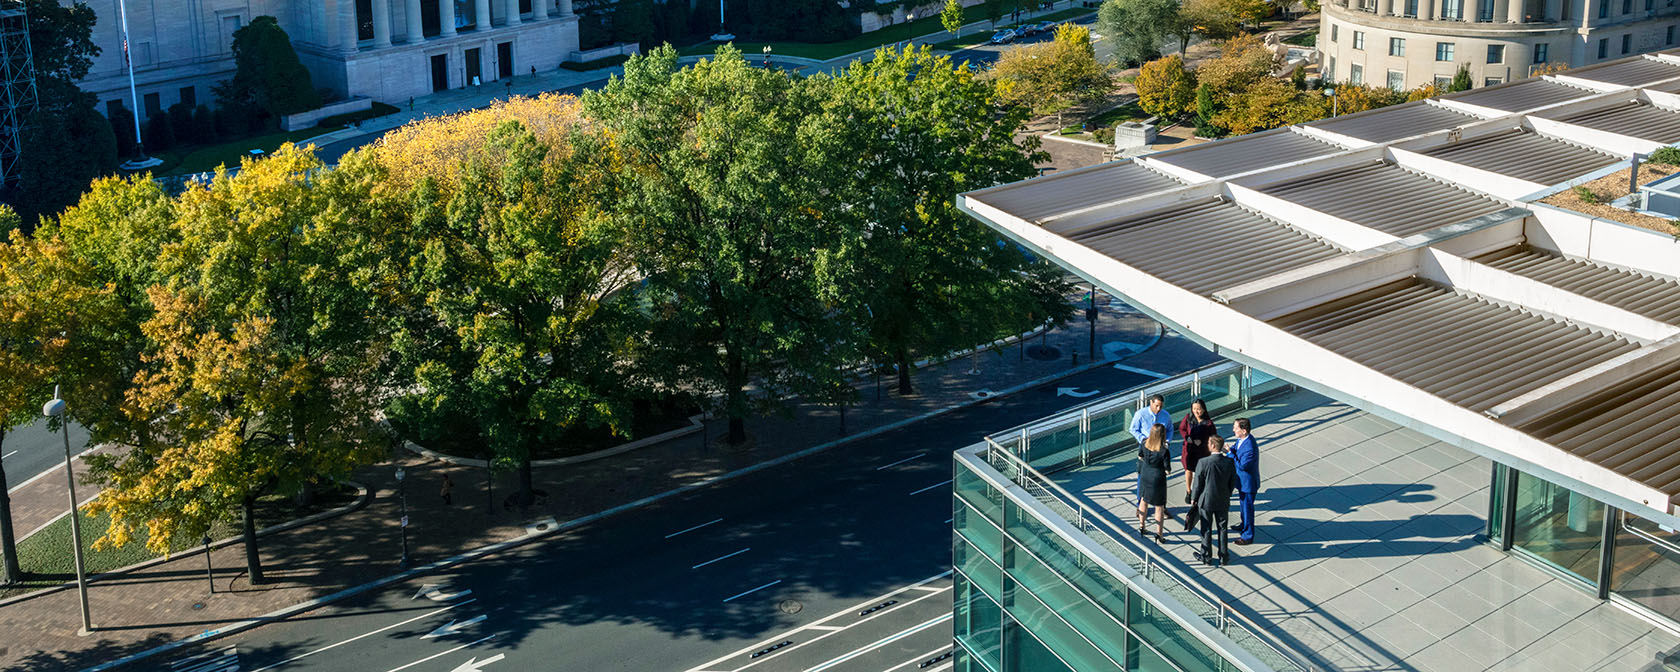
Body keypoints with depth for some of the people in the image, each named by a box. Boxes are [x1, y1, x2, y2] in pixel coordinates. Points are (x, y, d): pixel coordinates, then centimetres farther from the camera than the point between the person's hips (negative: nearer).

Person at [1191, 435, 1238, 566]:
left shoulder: (1203, 463, -24)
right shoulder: (1229, 462, -13)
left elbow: (1198, 484, -14)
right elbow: (1233, 483, -1)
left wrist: (1194, 498, 2)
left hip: (1206, 501, -3)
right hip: (1223, 502, 3)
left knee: (1206, 530, 12)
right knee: (1222, 528, 17)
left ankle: (1206, 556, 24)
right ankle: (1224, 555, 28)